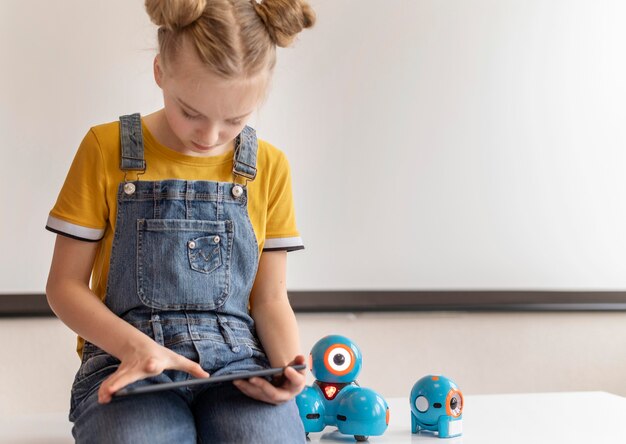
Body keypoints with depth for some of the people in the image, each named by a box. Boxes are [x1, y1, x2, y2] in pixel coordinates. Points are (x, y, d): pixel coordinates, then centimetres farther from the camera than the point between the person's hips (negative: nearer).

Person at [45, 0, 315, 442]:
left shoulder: (268, 166, 8)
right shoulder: (107, 149, 1)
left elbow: (270, 298, 11)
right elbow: (65, 285, 3)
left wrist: (288, 363, -10)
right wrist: (134, 345, -15)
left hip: (237, 361, 2)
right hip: (125, 360, -1)